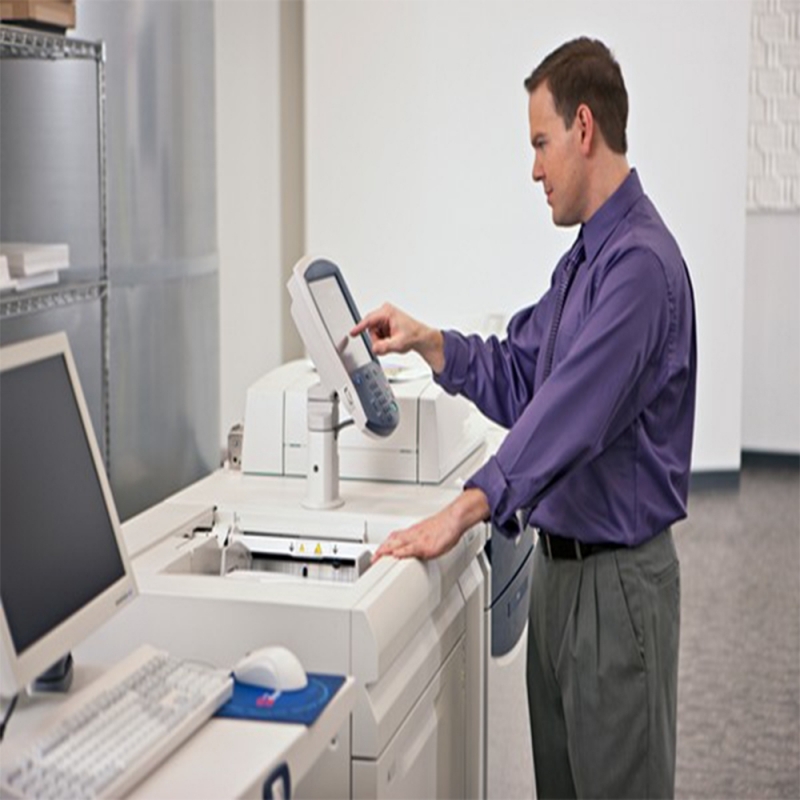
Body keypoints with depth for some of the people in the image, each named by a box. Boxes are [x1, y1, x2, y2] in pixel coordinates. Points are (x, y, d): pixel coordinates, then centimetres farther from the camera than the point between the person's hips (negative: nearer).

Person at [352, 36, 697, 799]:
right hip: (559, 562, 10)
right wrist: (424, 341, 5)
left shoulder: (639, 262, -21)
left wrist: (464, 509, -37)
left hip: (615, 576, -10)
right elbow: (517, 376, 17)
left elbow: (573, 409, -31)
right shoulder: (584, 257, 12)